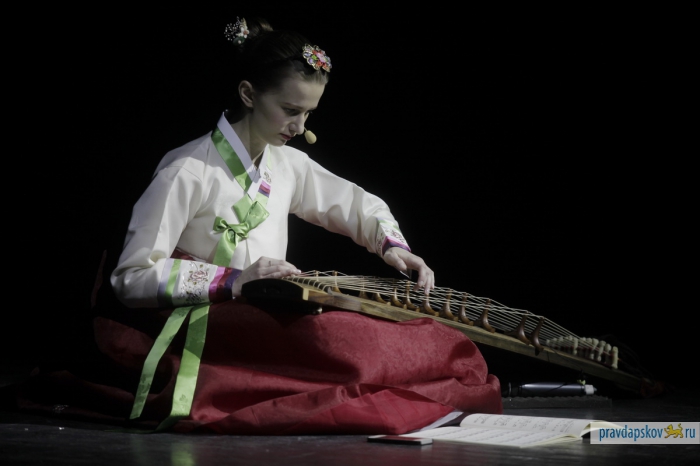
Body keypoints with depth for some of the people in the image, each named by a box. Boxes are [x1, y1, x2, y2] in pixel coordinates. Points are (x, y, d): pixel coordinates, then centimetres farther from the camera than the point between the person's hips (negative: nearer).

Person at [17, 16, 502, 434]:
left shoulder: (288, 164, 12)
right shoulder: (188, 170, -10)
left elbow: (359, 204, 27)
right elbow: (131, 278, -13)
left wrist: (392, 246, 5)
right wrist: (232, 280, -22)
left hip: (266, 324, 8)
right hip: (199, 331, -8)